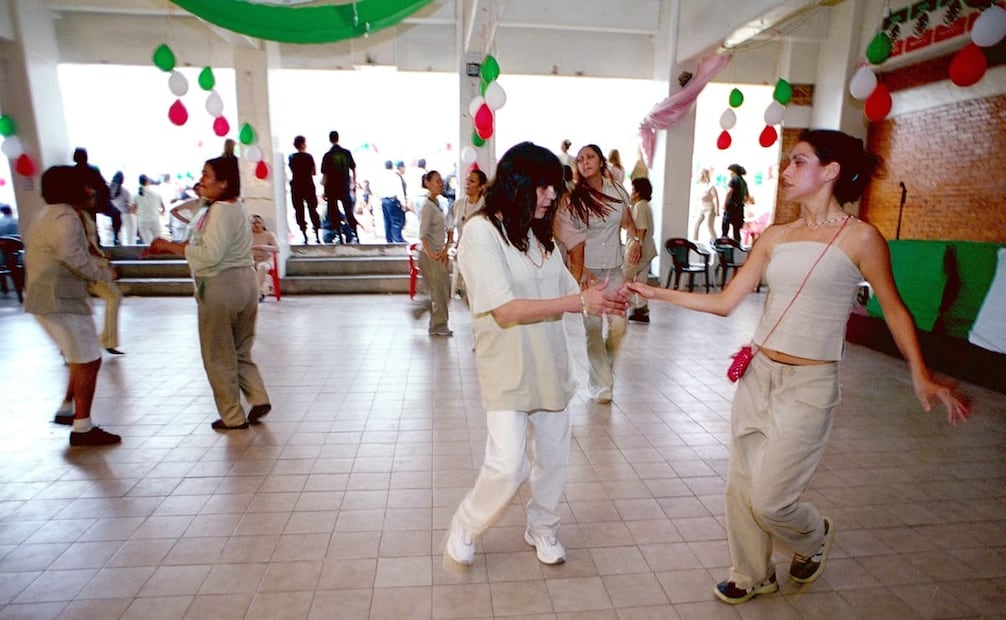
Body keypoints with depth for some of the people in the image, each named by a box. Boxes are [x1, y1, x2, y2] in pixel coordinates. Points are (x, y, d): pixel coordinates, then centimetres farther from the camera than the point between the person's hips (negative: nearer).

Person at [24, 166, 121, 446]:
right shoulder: (64, 217, -17)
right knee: (88, 362, -5)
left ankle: (66, 410, 30)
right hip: (60, 301, -11)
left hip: (53, 298, 11)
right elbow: (71, 255, -31)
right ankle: (82, 429, 2)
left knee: (82, 359, 21)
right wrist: (104, 274, -18)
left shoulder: (50, 214, 18)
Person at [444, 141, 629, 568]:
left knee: (554, 456, 16)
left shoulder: (540, 234, 8)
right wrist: (579, 302, -24)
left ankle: (542, 529, 41)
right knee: (507, 466, -10)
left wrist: (602, 301, -14)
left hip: (550, 366, 7)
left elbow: (568, 293, 8)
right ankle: (464, 528, 20)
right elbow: (506, 310, -23)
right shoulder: (481, 231, -14)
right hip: (507, 370, -7)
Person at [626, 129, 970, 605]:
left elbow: (893, 308, 2)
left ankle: (814, 536, 37)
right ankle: (752, 575, 37)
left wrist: (921, 377, -6)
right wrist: (656, 293, 1)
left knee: (769, 499, 0)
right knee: (741, 485, 13)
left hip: (808, 387, -5)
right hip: (757, 375, 5)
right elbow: (724, 302, 5)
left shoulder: (860, 238, -7)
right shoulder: (775, 237, 6)